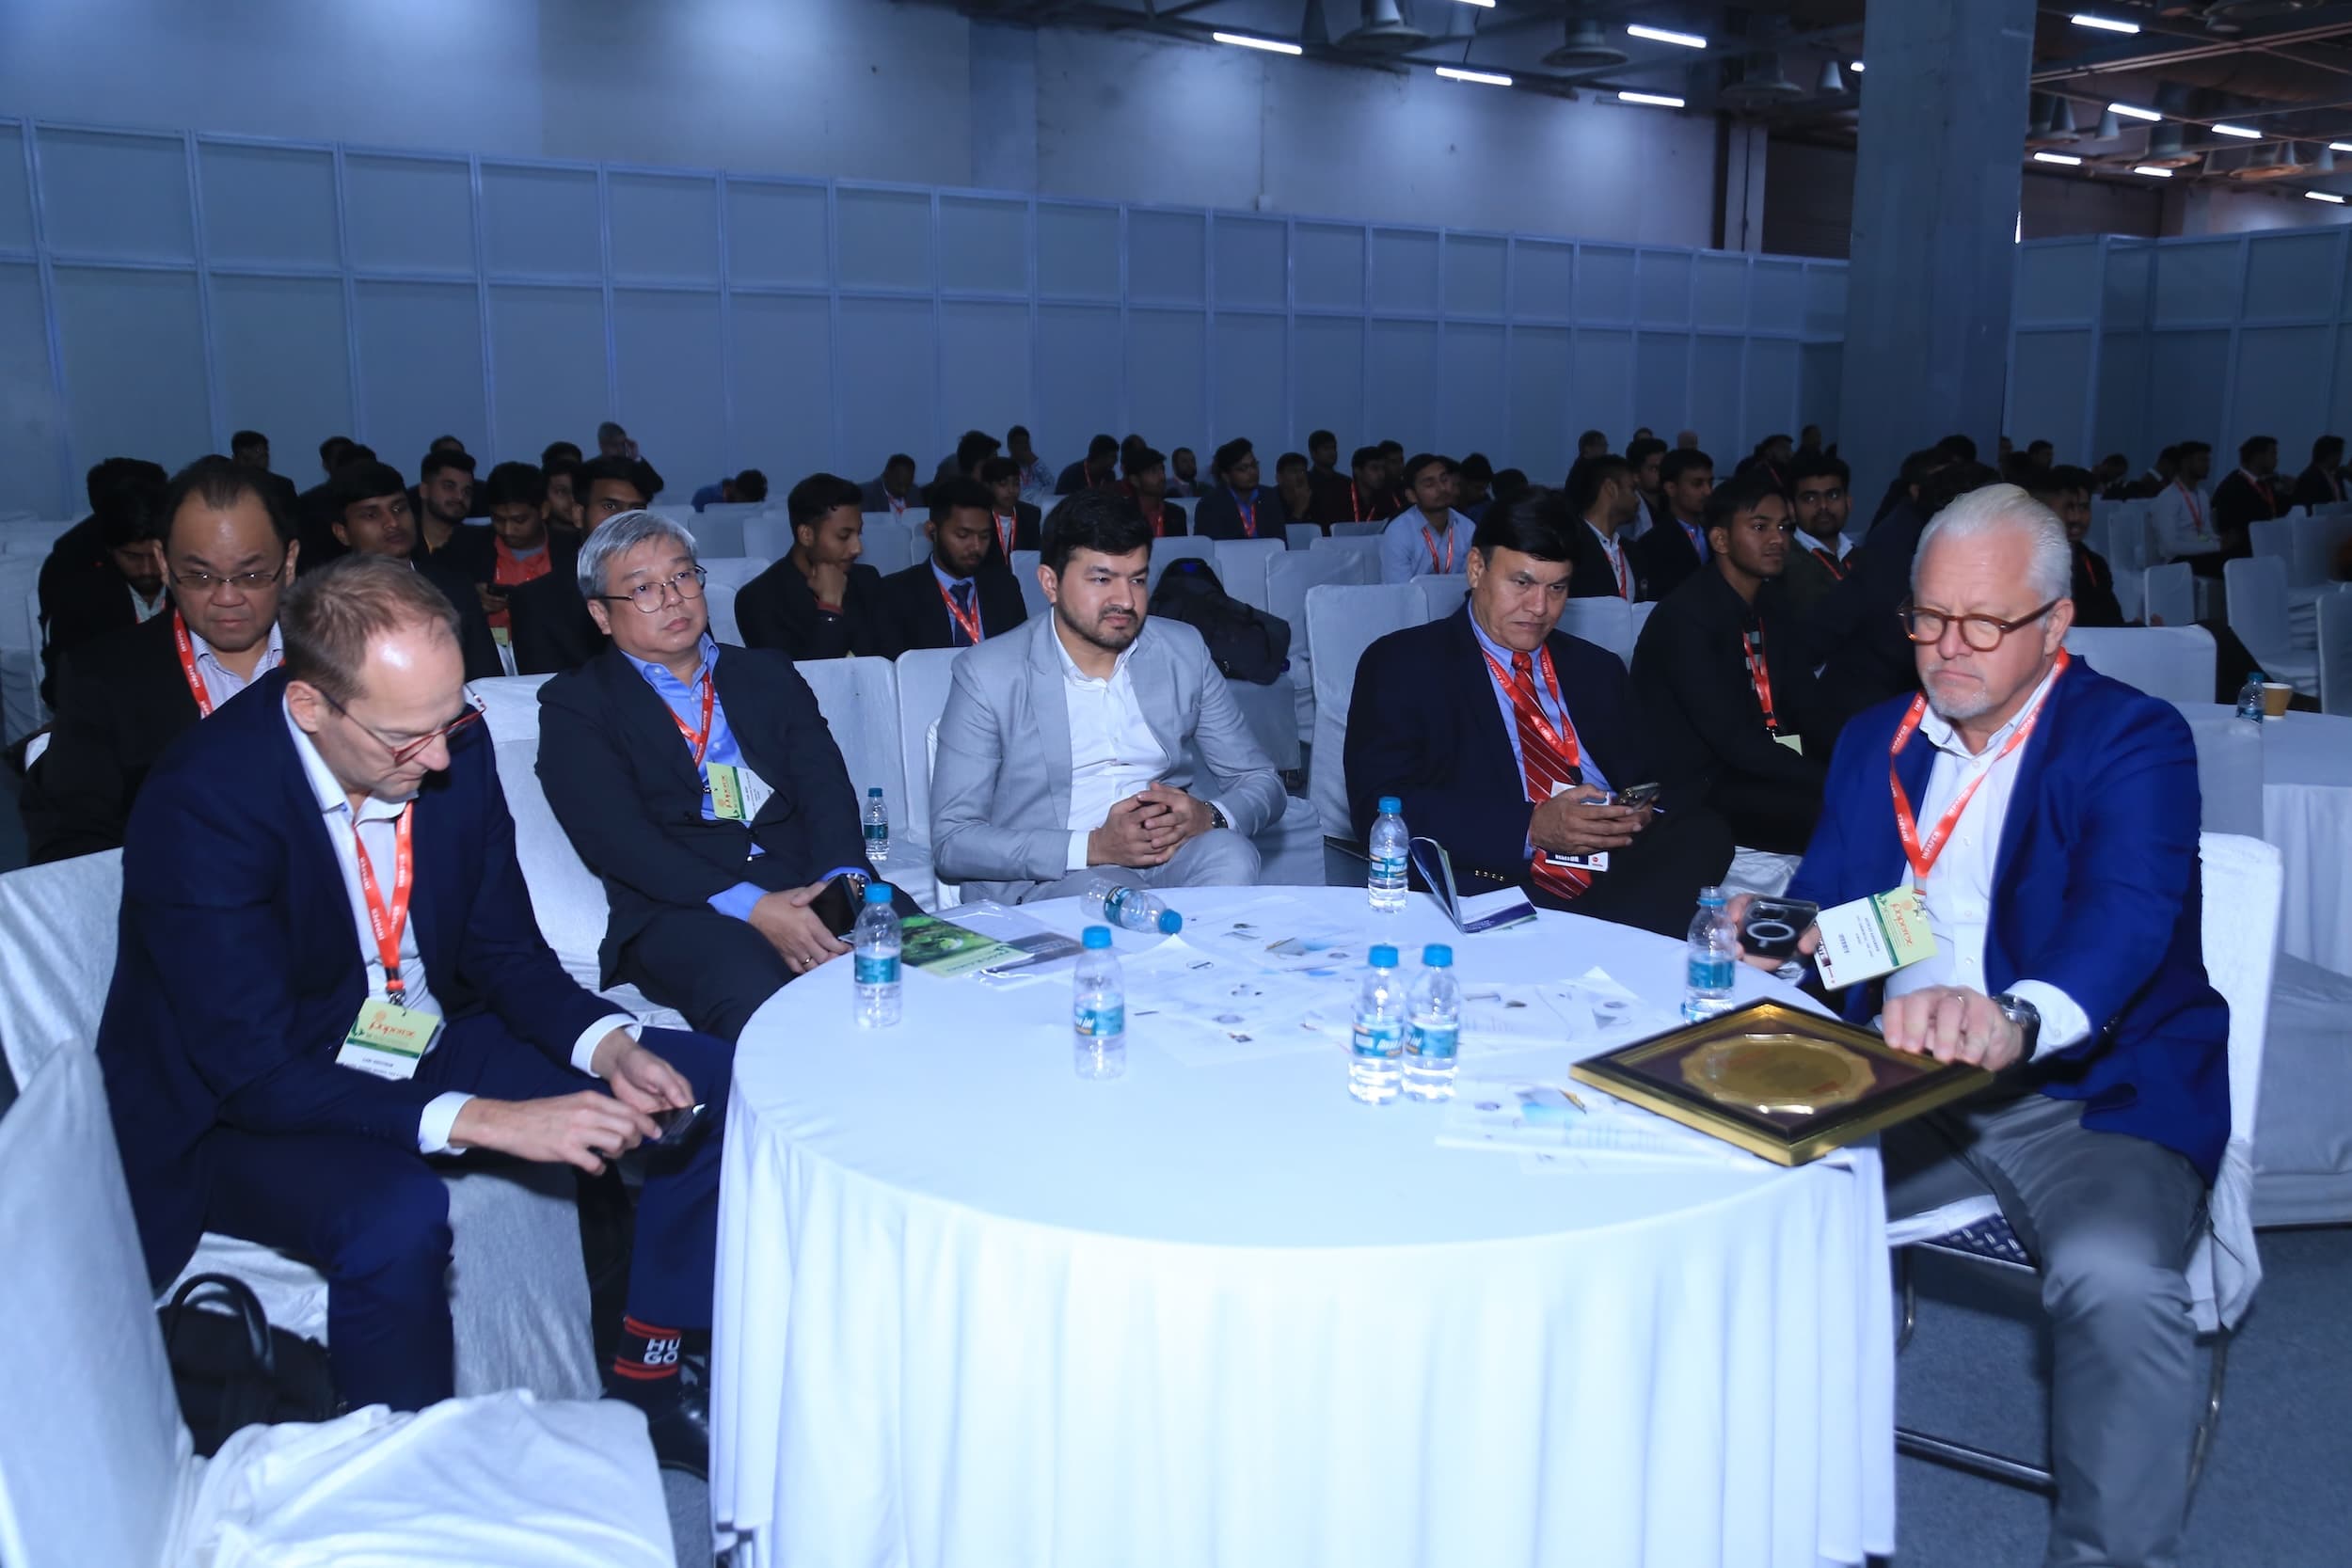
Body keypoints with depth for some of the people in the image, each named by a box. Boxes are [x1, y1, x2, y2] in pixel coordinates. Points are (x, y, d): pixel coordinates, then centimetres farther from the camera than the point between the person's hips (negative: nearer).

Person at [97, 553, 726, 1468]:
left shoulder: (451, 744, -10)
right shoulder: (203, 800, -27)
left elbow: (506, 952, -1)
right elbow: (254, 1073, -27)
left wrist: (609, 1047, -21)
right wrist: (486, 1119, -35)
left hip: (430, 1045, 6)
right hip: (240, 1109, -5)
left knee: (707, 1084, -6)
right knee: (396, 1214, -37)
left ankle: (646, 1380, 9)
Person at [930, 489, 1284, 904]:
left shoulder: (1183, 650, 8)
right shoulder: (988, 674, -4)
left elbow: (1261, 781, 12)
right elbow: (951, 841, -8)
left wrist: (1209, 817, -14)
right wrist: (1092, 847, -22)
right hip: (1041, 883, -5)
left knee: (1232, 855, -27)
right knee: (1105, 890, -37)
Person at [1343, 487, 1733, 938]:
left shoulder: (1596, 669, 23)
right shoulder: (1403, 663, 5)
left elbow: (1645, 780, 23)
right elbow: (1379, 806, -7)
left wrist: (1640, 814, -4)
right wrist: (1530, 829, -16)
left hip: (1619, 876, 6)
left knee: (1703, 832, -25)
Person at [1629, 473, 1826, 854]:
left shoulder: (1769, 615, 13)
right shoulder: (1685, 617, -15)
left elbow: (1807, 713, 5)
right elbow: (1733, 738, -22)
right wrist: (1835, 779, -25)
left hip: (1754, 774, 8)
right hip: (1696, 797, -8)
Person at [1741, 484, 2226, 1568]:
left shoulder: (2135, 742, -8)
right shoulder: (1877, 741, 11)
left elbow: (2126, 916, -27)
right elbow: (1824, 899, 11)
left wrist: (2015, 1018, -49)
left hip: (2090, 1095, -4)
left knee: (2114, 1275, -34)